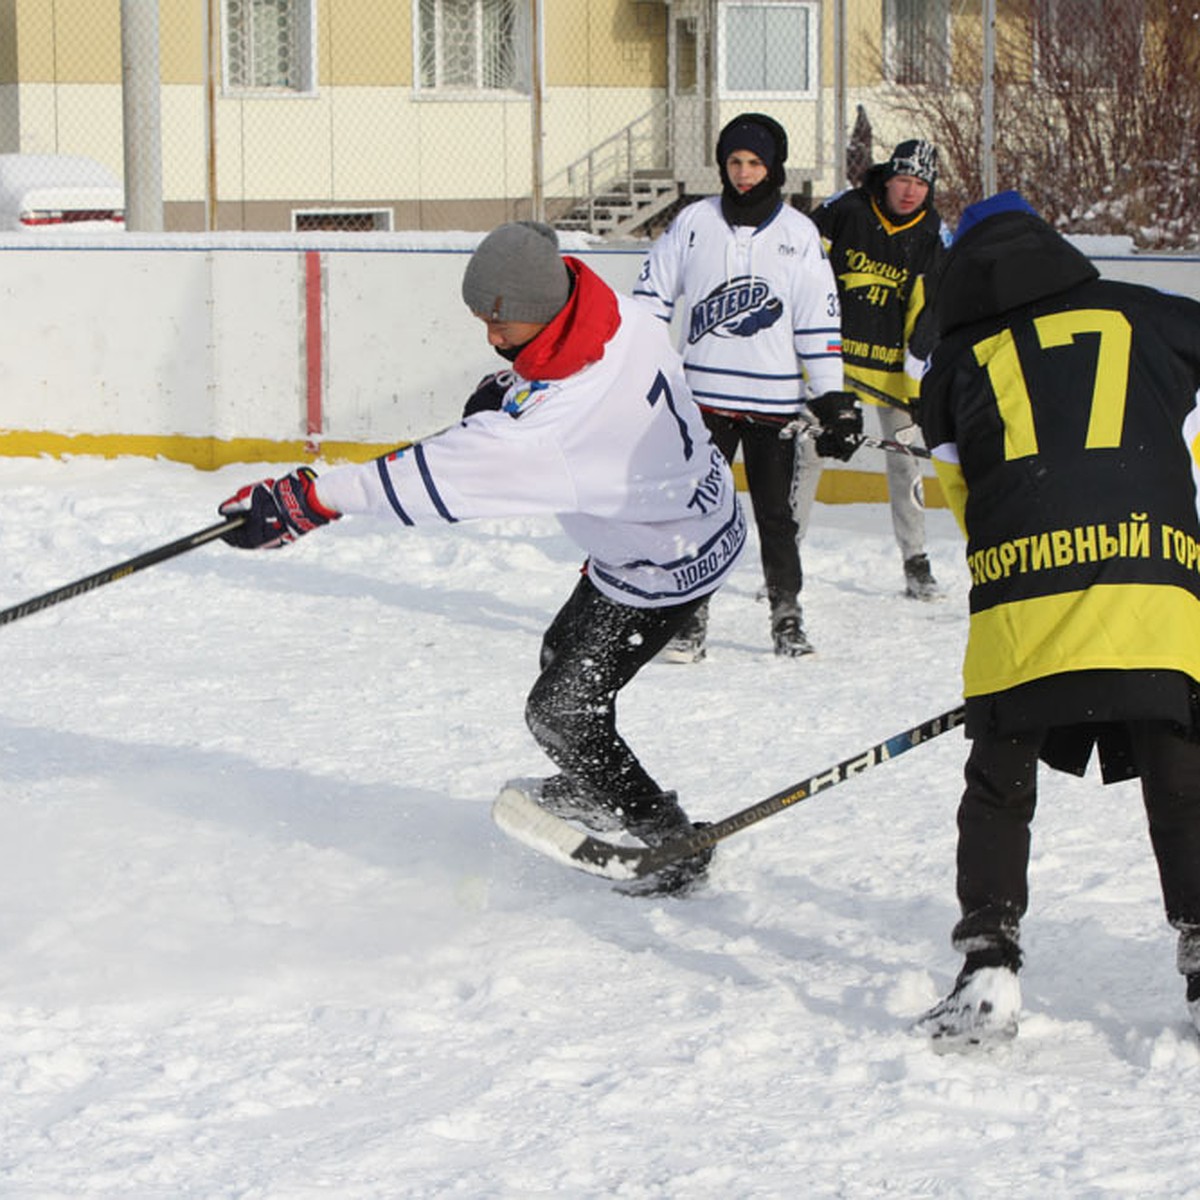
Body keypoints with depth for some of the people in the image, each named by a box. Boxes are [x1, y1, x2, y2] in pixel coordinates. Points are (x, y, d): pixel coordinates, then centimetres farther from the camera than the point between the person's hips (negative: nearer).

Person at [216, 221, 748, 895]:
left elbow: (442, 478, -40)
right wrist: (510, 390, -1)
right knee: (566, 653, 26)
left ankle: (666, 843, 15)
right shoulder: (622, 312, -15)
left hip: (665, 567, -9)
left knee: (562, 711, 0)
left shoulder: (560, 416, -40)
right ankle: (593, 793, 49)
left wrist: (309, 500, -39)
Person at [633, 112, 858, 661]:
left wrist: (834, 399, 0)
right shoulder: (694, 223, 4)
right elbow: (652, 295, 10)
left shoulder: (799, 234, 3)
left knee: (776, 514, 2)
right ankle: (691, 617, 7)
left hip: (773, 401, 0)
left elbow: (820, 320, 4)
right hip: (705, 394, 1)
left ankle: (787, 618, 13)